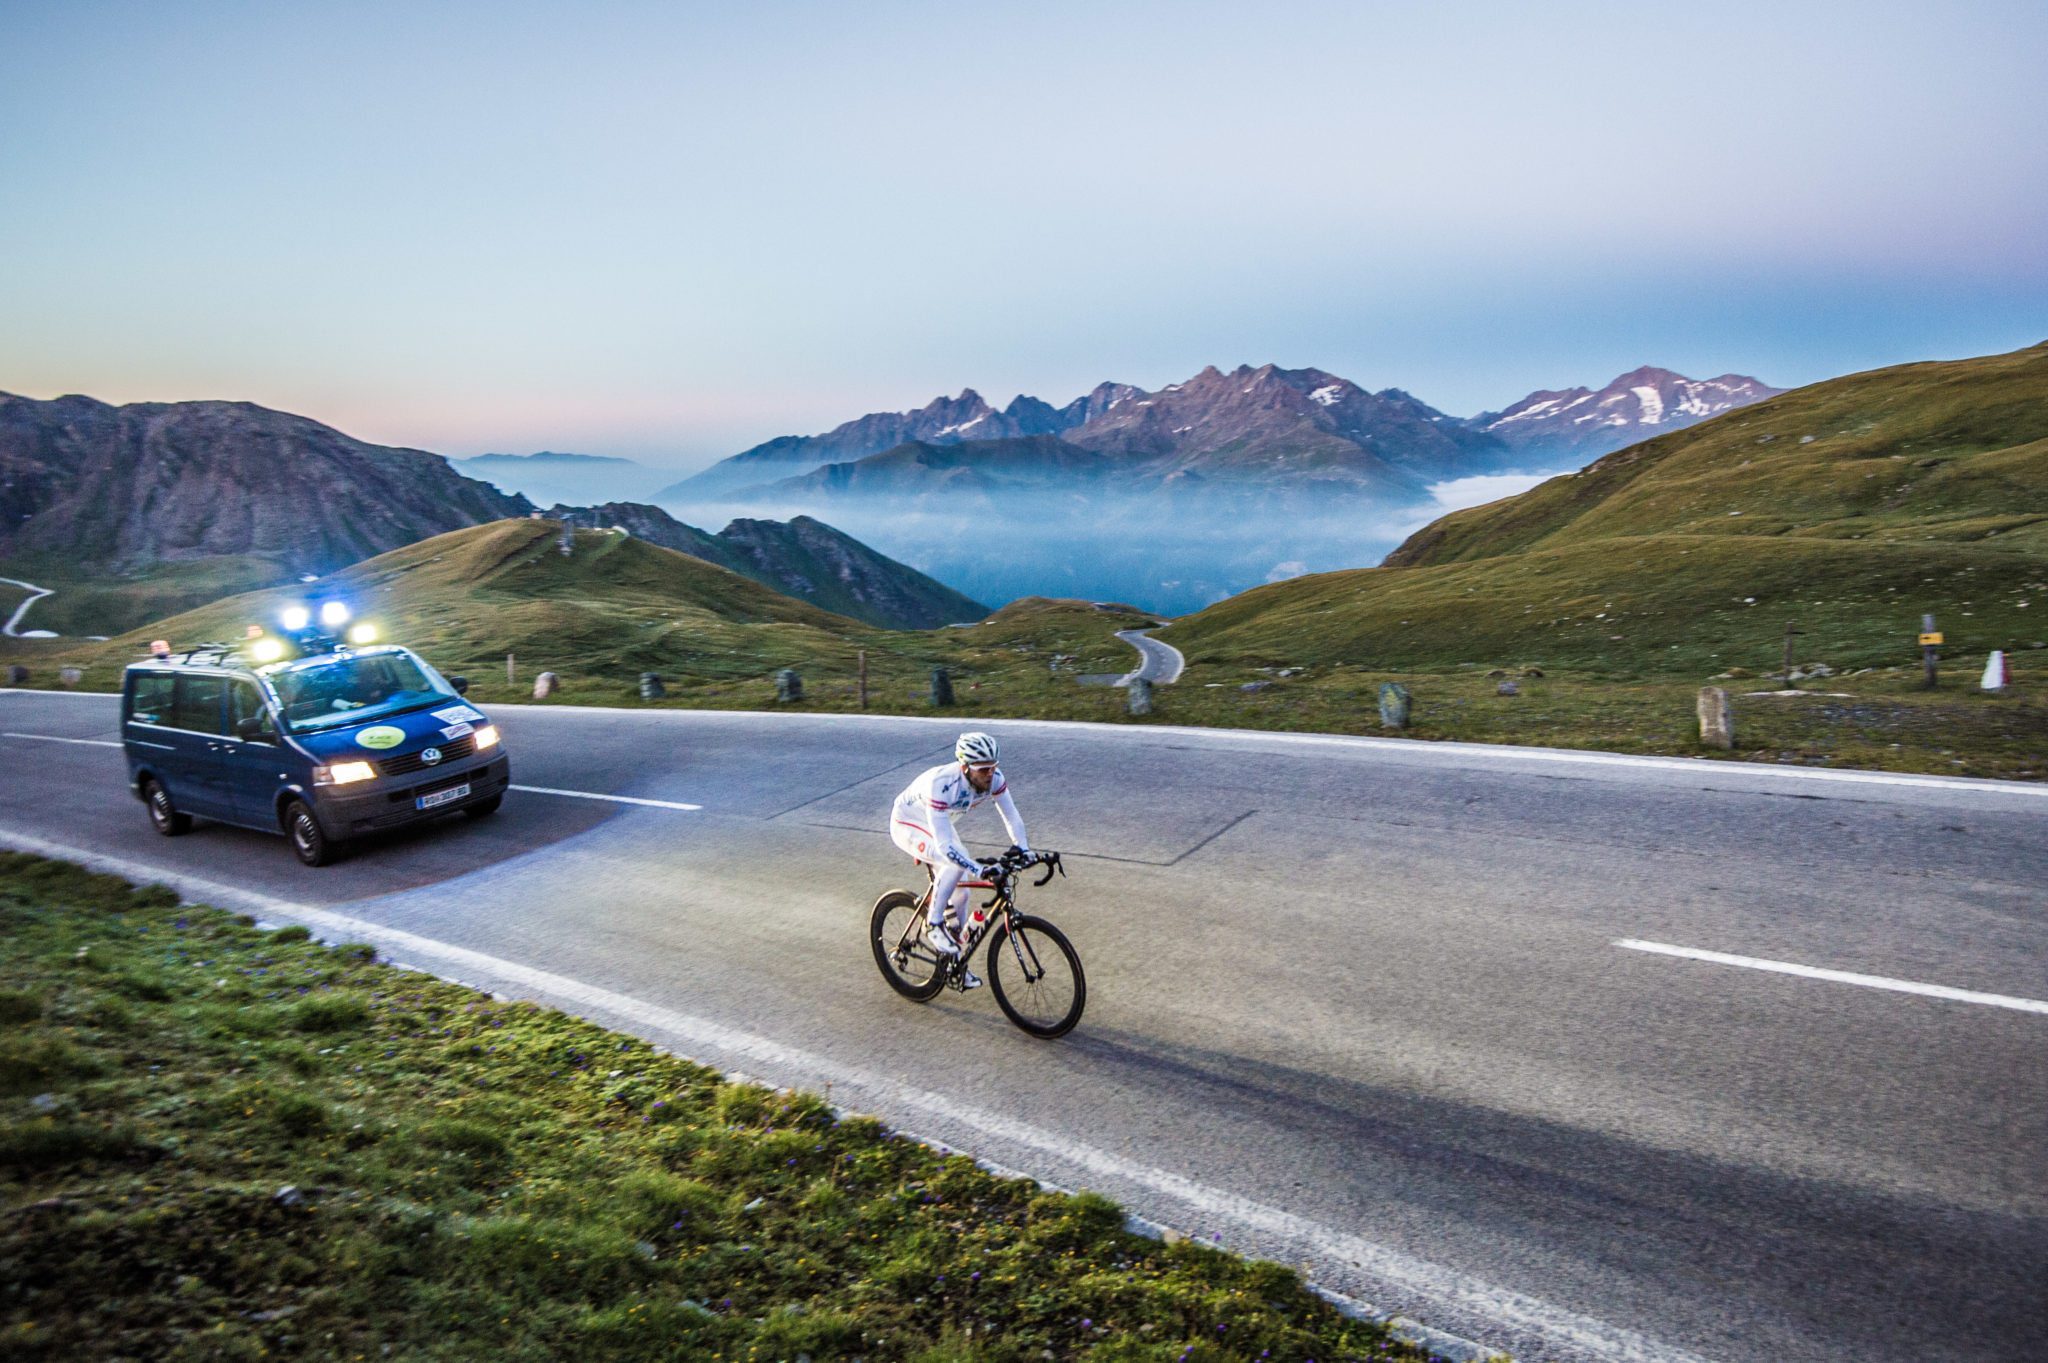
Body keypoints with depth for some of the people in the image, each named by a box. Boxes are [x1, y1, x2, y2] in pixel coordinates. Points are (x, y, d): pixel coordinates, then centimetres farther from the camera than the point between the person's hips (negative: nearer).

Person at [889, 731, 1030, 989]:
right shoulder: (941, 784, -41)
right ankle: (933, 925, -12)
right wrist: (979, 870, -51)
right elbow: (945, 845, -44)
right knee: (956, 864, -31)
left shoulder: (992, 778, -24)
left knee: (960, 893, 1)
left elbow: (1012, 817, -13)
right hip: (908, 825, -6)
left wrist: (1024, 851, -27)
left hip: (937, 824, 7)